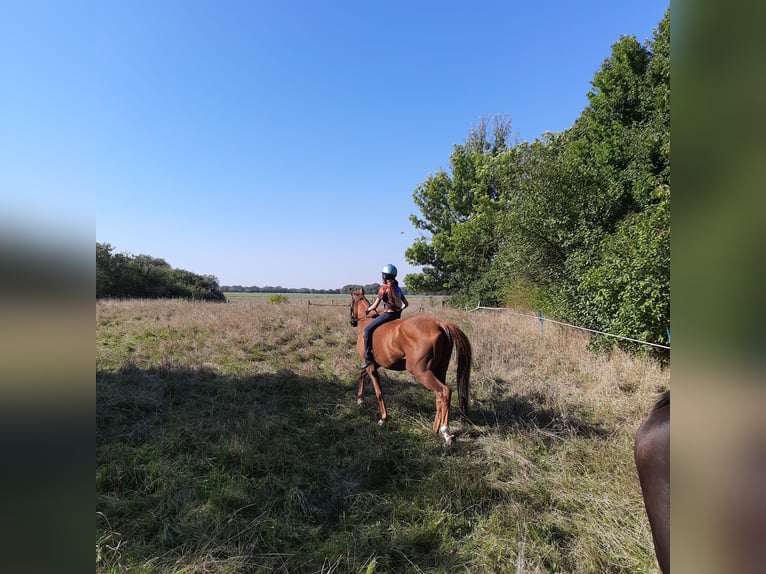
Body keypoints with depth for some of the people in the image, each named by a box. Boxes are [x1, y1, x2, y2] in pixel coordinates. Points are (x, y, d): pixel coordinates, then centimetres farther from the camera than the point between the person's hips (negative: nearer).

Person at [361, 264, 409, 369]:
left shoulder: (384, 288, -11)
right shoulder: (397, 288, 12)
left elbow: (375, 306, -10)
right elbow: (406, 303, 16)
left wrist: (367, 310, 7)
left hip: (388, 314, -9)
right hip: (397, 315, 9)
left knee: (367, 330, -5)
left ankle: (368, 358, -11)